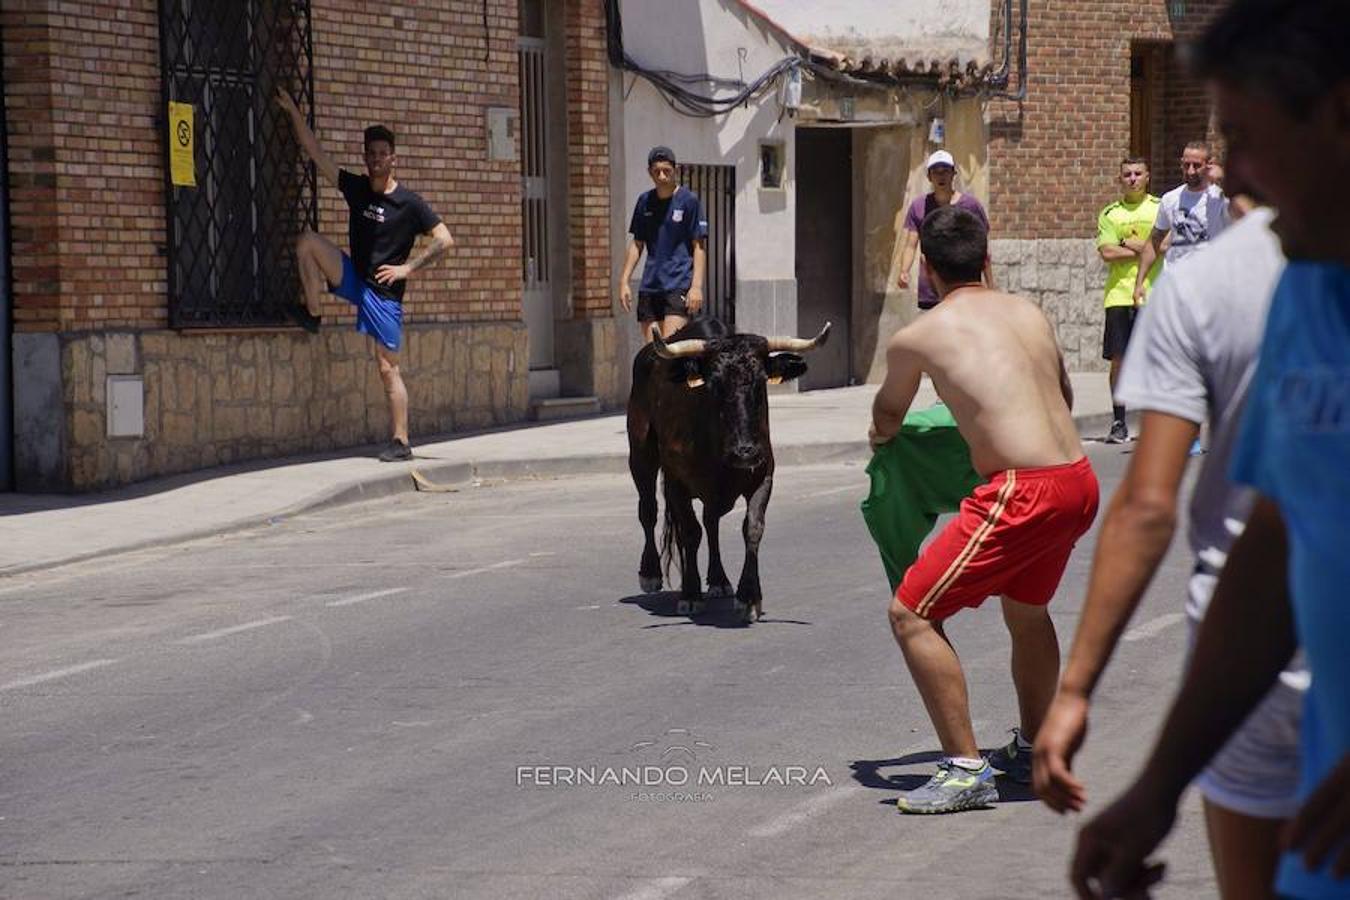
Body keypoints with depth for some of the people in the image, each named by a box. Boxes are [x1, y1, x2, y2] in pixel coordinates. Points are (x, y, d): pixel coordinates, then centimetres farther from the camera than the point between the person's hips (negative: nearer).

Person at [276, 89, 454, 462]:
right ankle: (313, 314, -6)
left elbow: (445, 240, -11)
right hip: (353, 278, 5)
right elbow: (316, 153, 3)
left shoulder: (408, 203, -10)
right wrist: (293, 112, -3)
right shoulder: (356, 188, 3)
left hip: (384, 291, -5)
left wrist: (408, 268, -15)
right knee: (307, 241, -14)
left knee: (388, 368, -5)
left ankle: (401, 442, 0)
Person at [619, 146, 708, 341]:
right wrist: (624, 281, 11)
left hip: (679, 286, -5)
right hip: (649, 287, 5)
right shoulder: (645, 201, 12)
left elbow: (699, 246, -4)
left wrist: (697, 286, -12)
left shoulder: (689, 200, -2)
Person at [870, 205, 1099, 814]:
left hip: (1024, 493, -7)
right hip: (1079, 480, 7)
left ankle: (966, 770, 1)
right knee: (1025, 607, 31)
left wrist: (880, 434, 47)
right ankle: (1031, 750, 46)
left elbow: (888, 415, 23)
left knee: (910, 614, 2)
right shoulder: (1029, 312, 15)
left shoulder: (917, 336, 2)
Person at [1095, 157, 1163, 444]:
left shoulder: (1160, 208, 6)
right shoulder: (1109, 213, 10)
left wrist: (1127, 243, -7)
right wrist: (1145, 248, -4)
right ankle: (1119, 423, 8)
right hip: (1119, 294, 2)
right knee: (1118, 359, 1)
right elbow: (1106, 252, -3)